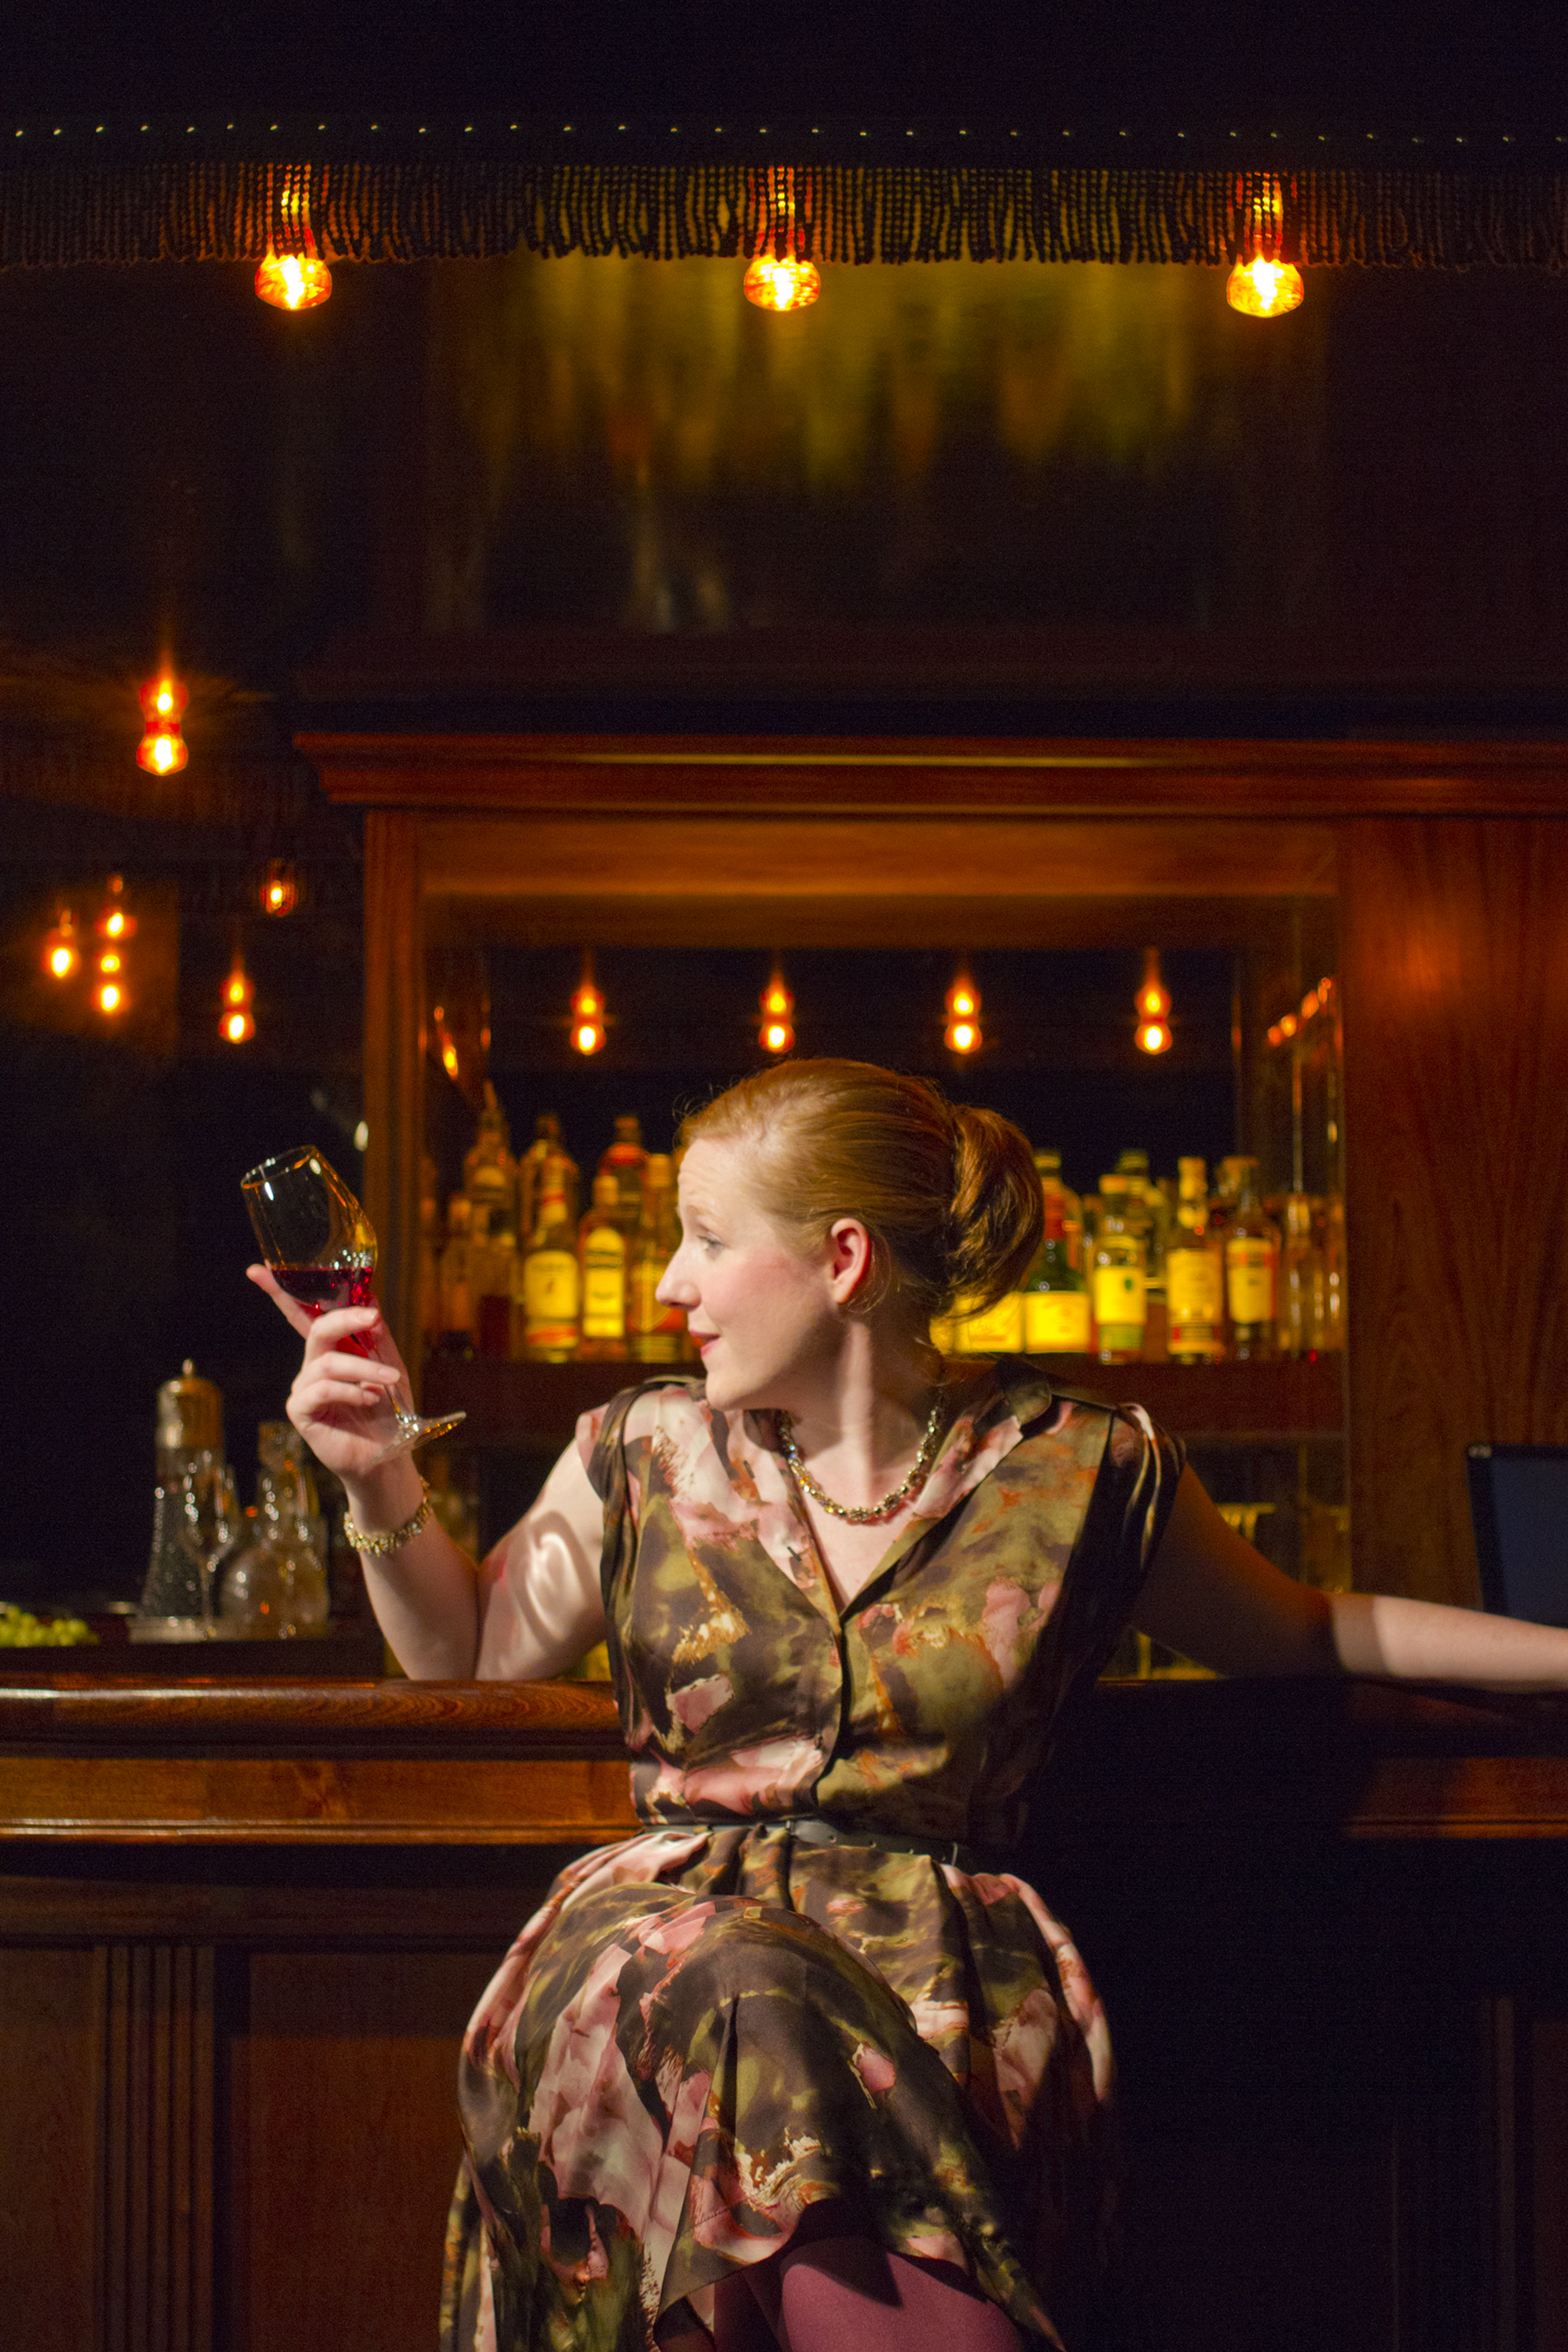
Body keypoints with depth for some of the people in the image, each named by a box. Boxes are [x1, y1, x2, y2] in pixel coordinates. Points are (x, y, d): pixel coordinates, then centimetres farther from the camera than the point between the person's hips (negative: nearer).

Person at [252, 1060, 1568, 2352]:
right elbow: (469, 1648, 24)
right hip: (672, 1939, 2)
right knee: (754, 2006, -35)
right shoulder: (647, 1455, 11)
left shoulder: (1081, 1470, 5)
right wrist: (378, 1477, 8)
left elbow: (1298, 1634, 20)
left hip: (946, 1970, -2)